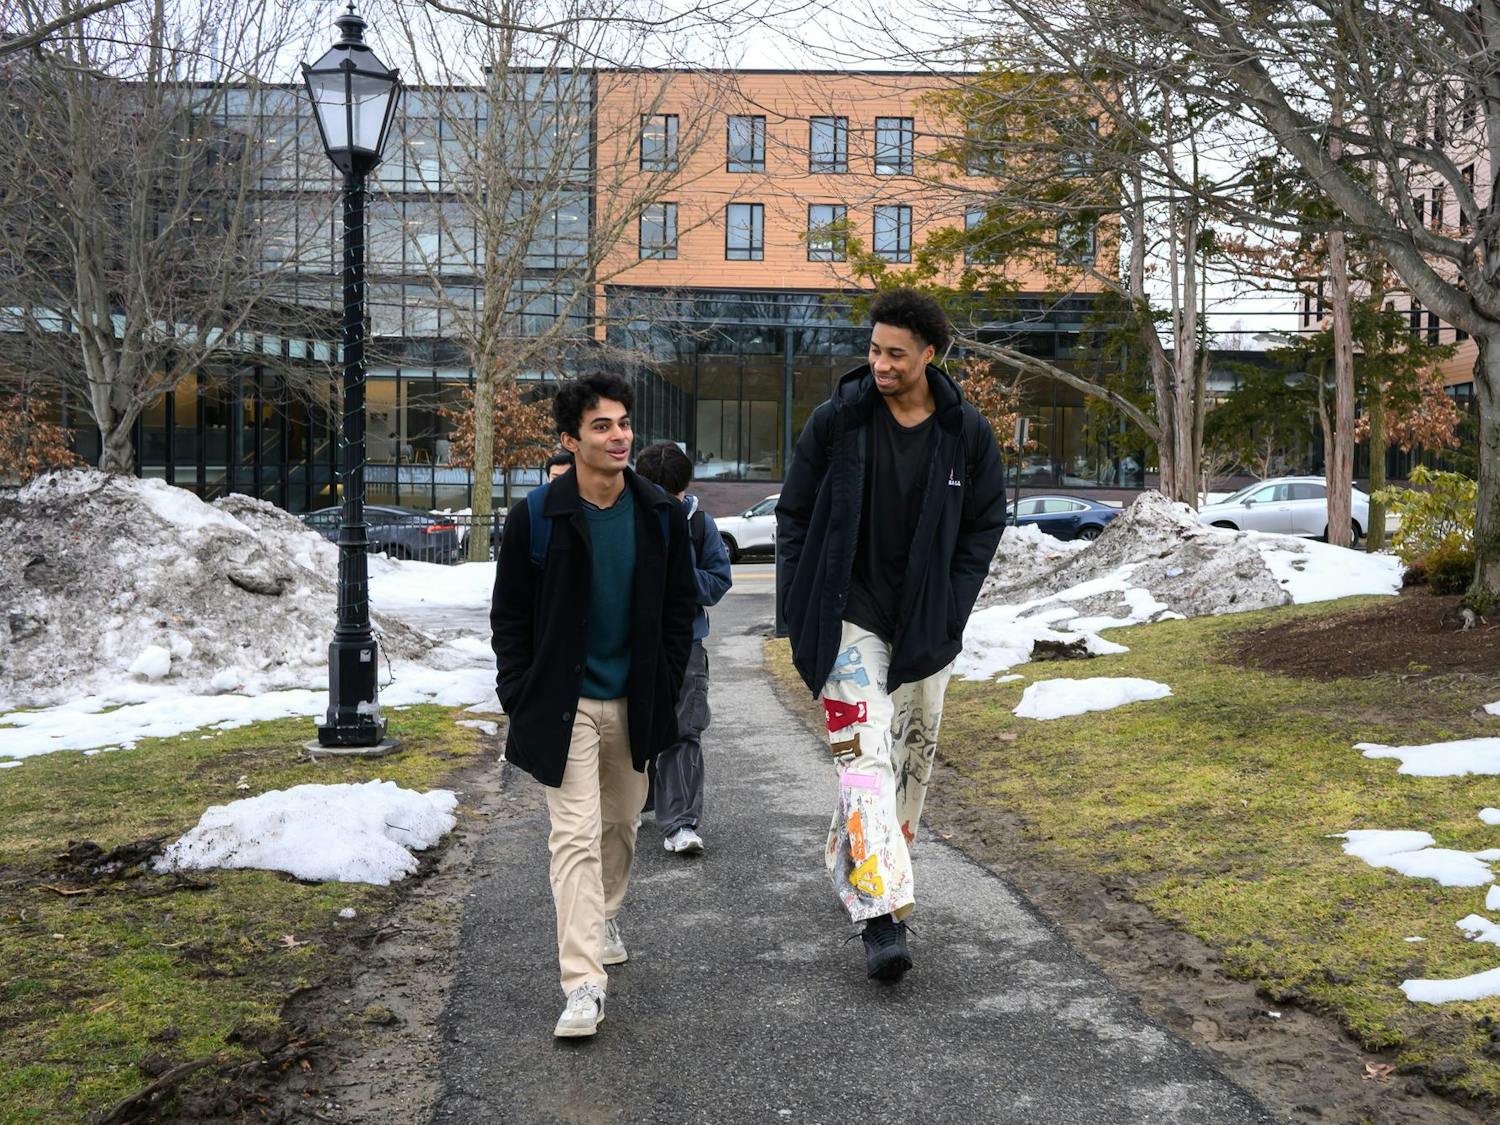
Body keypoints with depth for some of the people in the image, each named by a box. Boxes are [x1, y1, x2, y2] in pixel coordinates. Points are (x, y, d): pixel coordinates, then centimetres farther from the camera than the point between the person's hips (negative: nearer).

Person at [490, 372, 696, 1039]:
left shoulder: (661, 516, -1)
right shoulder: (538, 516, -9)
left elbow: (680, 608, 8)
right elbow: (508, 614, -1)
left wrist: (665, 690, 2)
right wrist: (521, 696, -6)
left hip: (633, 702, 4)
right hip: (564, 703, -4)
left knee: (622, 822, 18)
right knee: (576, 834, -10)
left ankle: (603, 918, 45)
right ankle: (583, 985, -11)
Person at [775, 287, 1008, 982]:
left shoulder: (967, 433, -2)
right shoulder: (836, 422, -6)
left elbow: (986, 522, 7)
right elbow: (794, 514, 2)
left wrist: (951, 607, -3)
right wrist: (801, 606, -3)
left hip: (926, 626, 3)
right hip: (850, 618, -3)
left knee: (912, 757, 12)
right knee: (865, 756, -14)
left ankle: (850, 864, 34)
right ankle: (883, 915, -18)